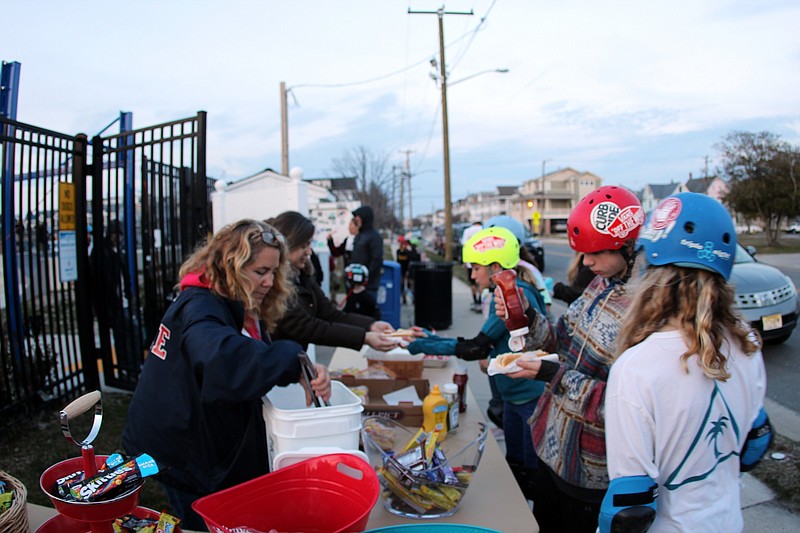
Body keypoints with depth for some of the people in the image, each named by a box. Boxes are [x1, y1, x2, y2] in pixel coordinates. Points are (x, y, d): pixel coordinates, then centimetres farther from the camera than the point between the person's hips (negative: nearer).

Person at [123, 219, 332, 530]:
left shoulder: (242, 310, 3)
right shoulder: (199, 307, -26)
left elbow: (259, 362, 1)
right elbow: (223, 358, -48)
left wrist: (308, 372, -15)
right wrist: (292, 359, -45)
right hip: (182, 455, -8)